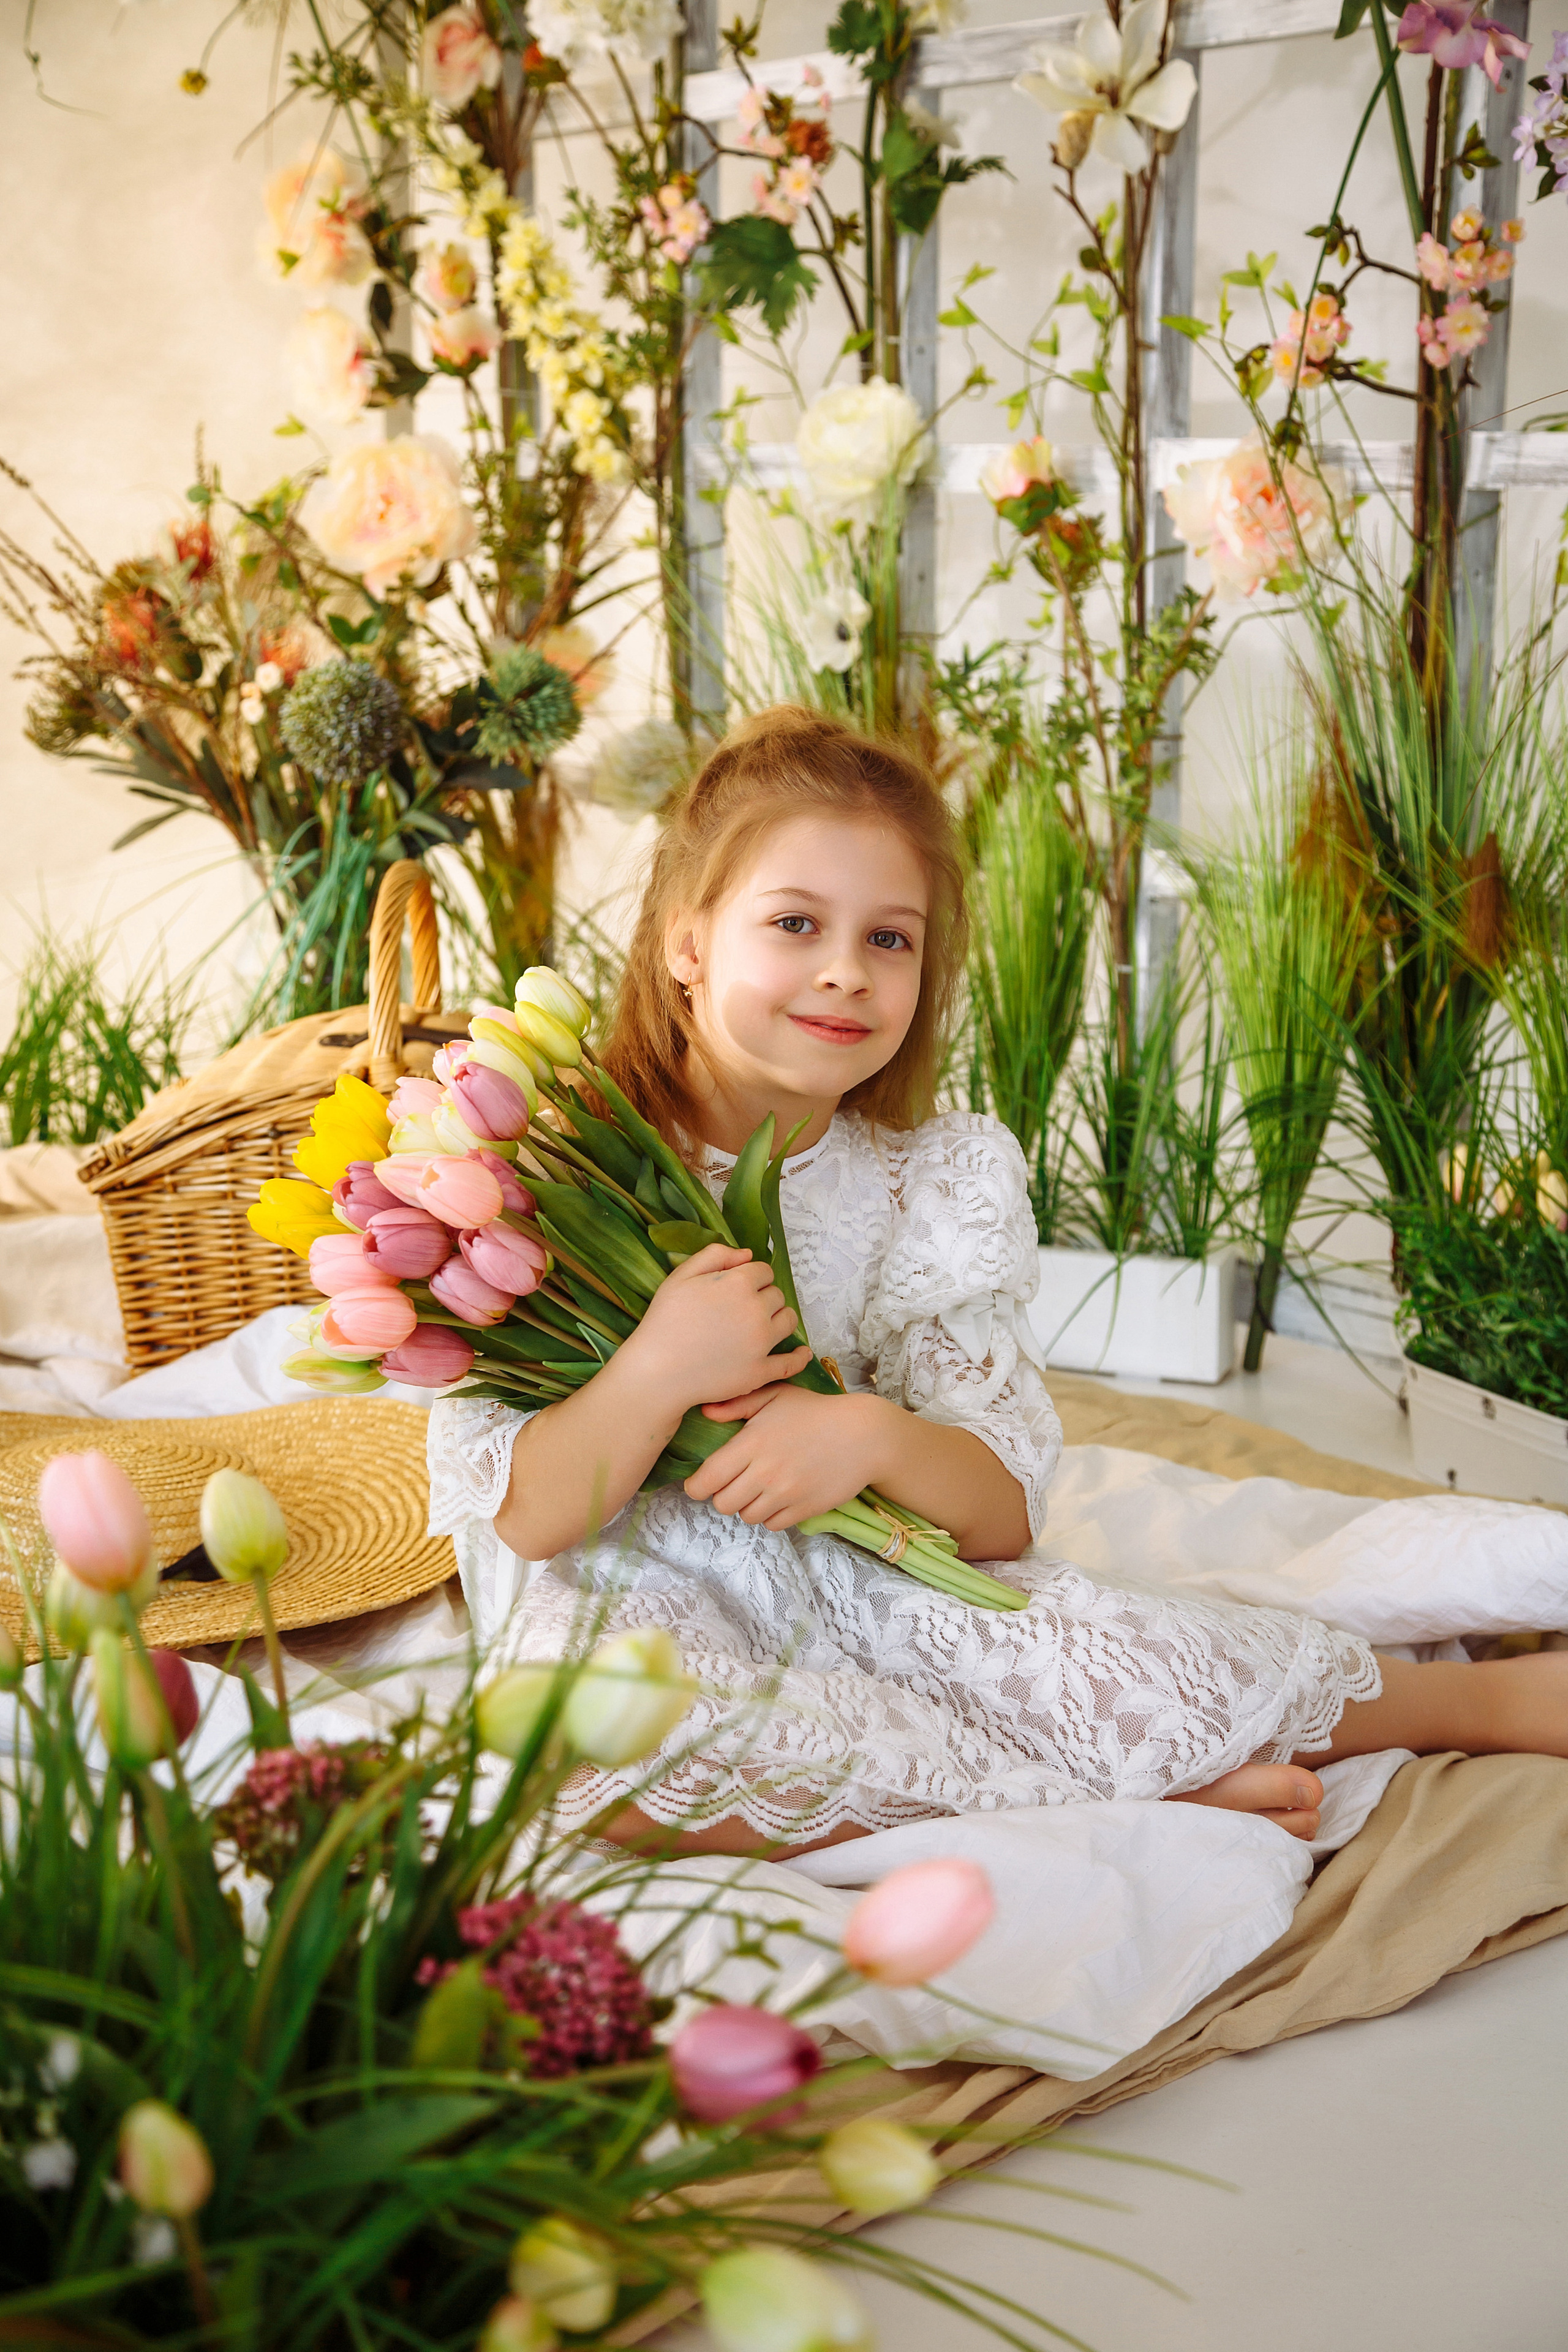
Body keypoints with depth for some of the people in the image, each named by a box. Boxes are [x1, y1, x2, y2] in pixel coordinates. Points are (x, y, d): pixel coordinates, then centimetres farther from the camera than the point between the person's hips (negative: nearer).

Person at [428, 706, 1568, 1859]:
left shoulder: (938, 1184, 1)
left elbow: (1005, 1517, -4)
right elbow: (524, 1519, -14)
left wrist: (875, 1436, -25)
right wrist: (660, 1370, -31)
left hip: (862, 1582, 3)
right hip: (633, 1603, -2)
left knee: (1158, 1664, -21)